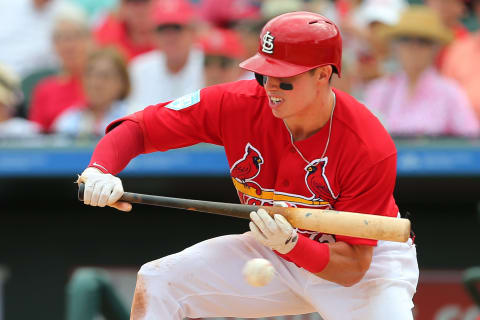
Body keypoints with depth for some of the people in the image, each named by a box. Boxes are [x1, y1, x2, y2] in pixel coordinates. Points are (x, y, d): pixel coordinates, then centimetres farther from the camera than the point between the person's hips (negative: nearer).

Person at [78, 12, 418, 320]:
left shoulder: (371, 149, -30)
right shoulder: (240, 104, -20)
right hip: (275, 249, 4)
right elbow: (137, 128, -14)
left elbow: (353, 268, -27)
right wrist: (100, 171, -34)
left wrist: (290, 243, -44)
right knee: (156, 282, -9)